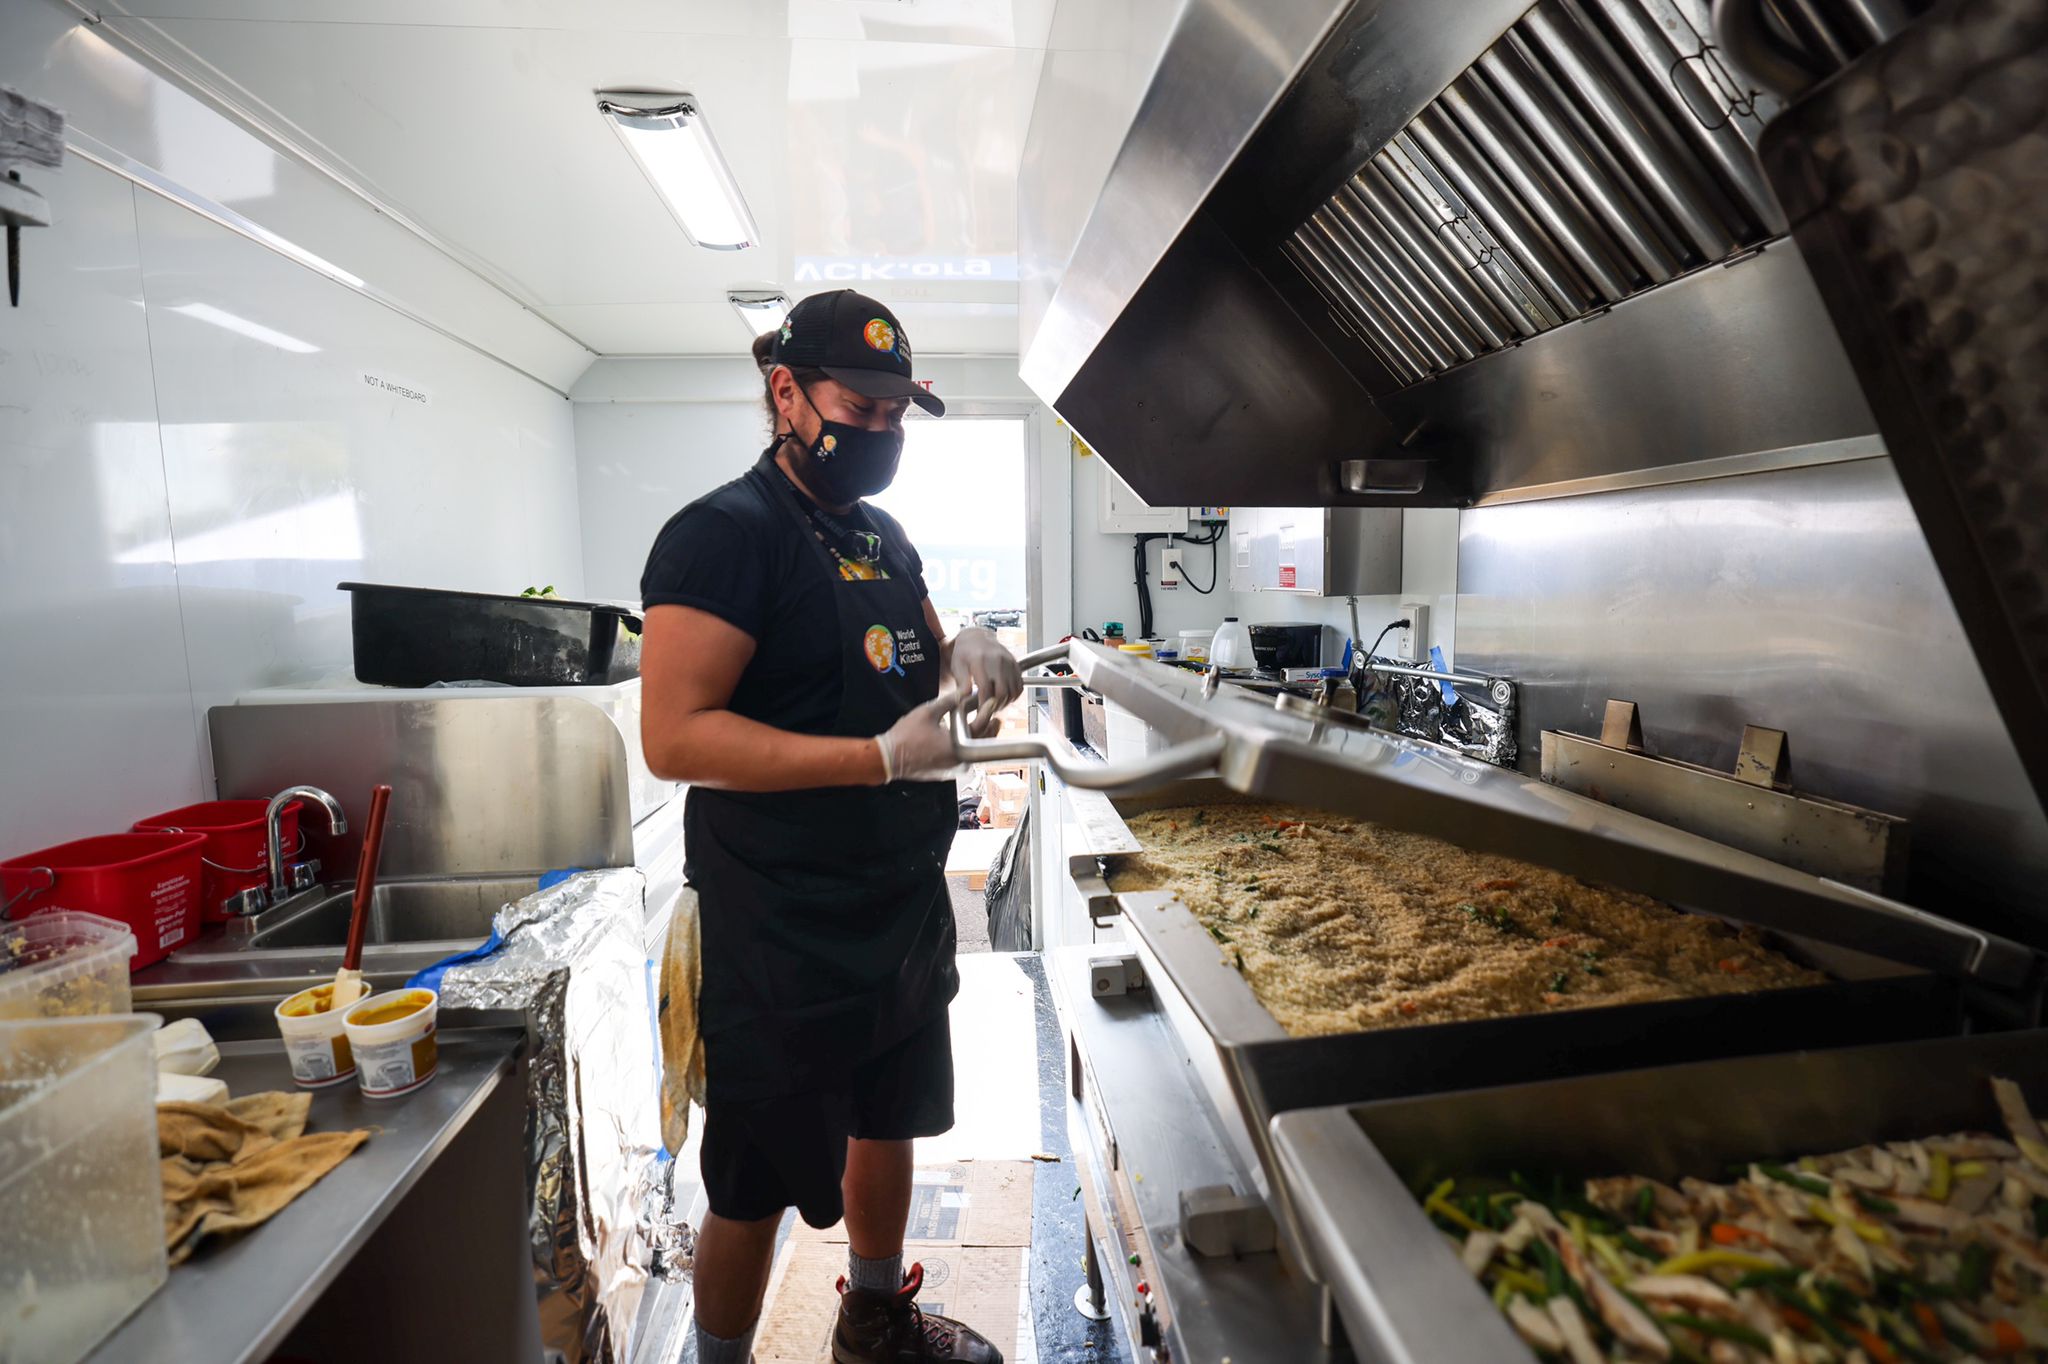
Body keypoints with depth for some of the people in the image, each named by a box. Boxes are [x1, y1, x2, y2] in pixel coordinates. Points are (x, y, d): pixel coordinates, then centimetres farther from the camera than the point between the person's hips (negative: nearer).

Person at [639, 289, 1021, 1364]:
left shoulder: (881, 536, 11)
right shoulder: (726, 533, -15)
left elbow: (917, 663, 20)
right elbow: (674, 736, -23)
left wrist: (967, 653, -5)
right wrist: (885, 757, -28)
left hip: (905, 907, 9)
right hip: (783, 935, -8)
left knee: (888, 1125, 25)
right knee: (755, 1186, 10)